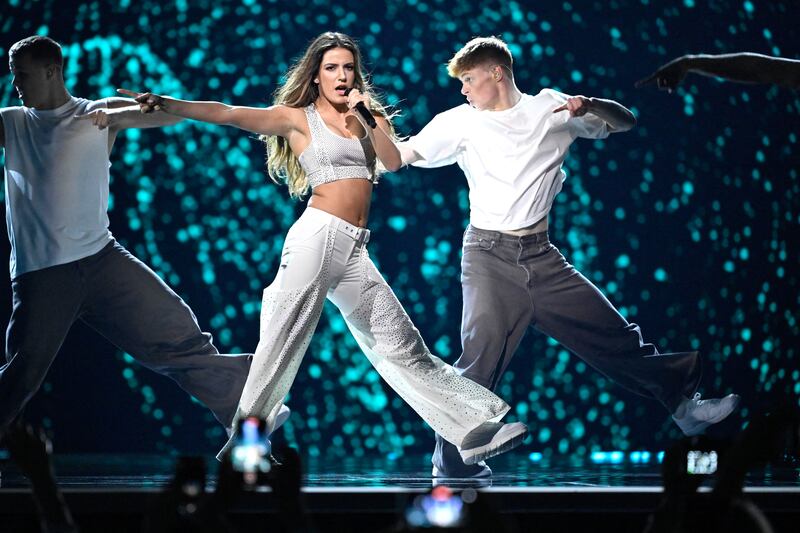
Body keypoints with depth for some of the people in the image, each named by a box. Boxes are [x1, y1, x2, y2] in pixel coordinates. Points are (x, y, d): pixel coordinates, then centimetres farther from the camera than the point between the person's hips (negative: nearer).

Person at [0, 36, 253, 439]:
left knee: (175, 333, -2)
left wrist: (116, 113, -21)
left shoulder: (99, 114, 5)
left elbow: (171, 113, -4)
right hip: (39, 274, 0)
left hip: (100, 258, 0)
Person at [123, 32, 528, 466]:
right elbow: (229, 114, -7)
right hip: (318, 236, -5)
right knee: (281, 344, -8)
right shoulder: (298, 117, 4)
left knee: (401, 347, 7)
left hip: (355, 251, 5)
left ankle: (475, 430, 7)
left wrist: (367, 116, -6)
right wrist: (167, 104, -18)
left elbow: (393, 162, 4)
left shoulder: (362, 117, 18)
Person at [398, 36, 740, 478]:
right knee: (482, 357, -15)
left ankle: (683, 404, 18)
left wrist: (588, 105, -12)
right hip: (488, 256, -2)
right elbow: (406, 153, -2)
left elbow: (624, 122, 8)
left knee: (612, 335, 4)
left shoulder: (549, 107, 5)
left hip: (540, 257, 2)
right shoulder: (461, 122, 2)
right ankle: (451, 466, -7)